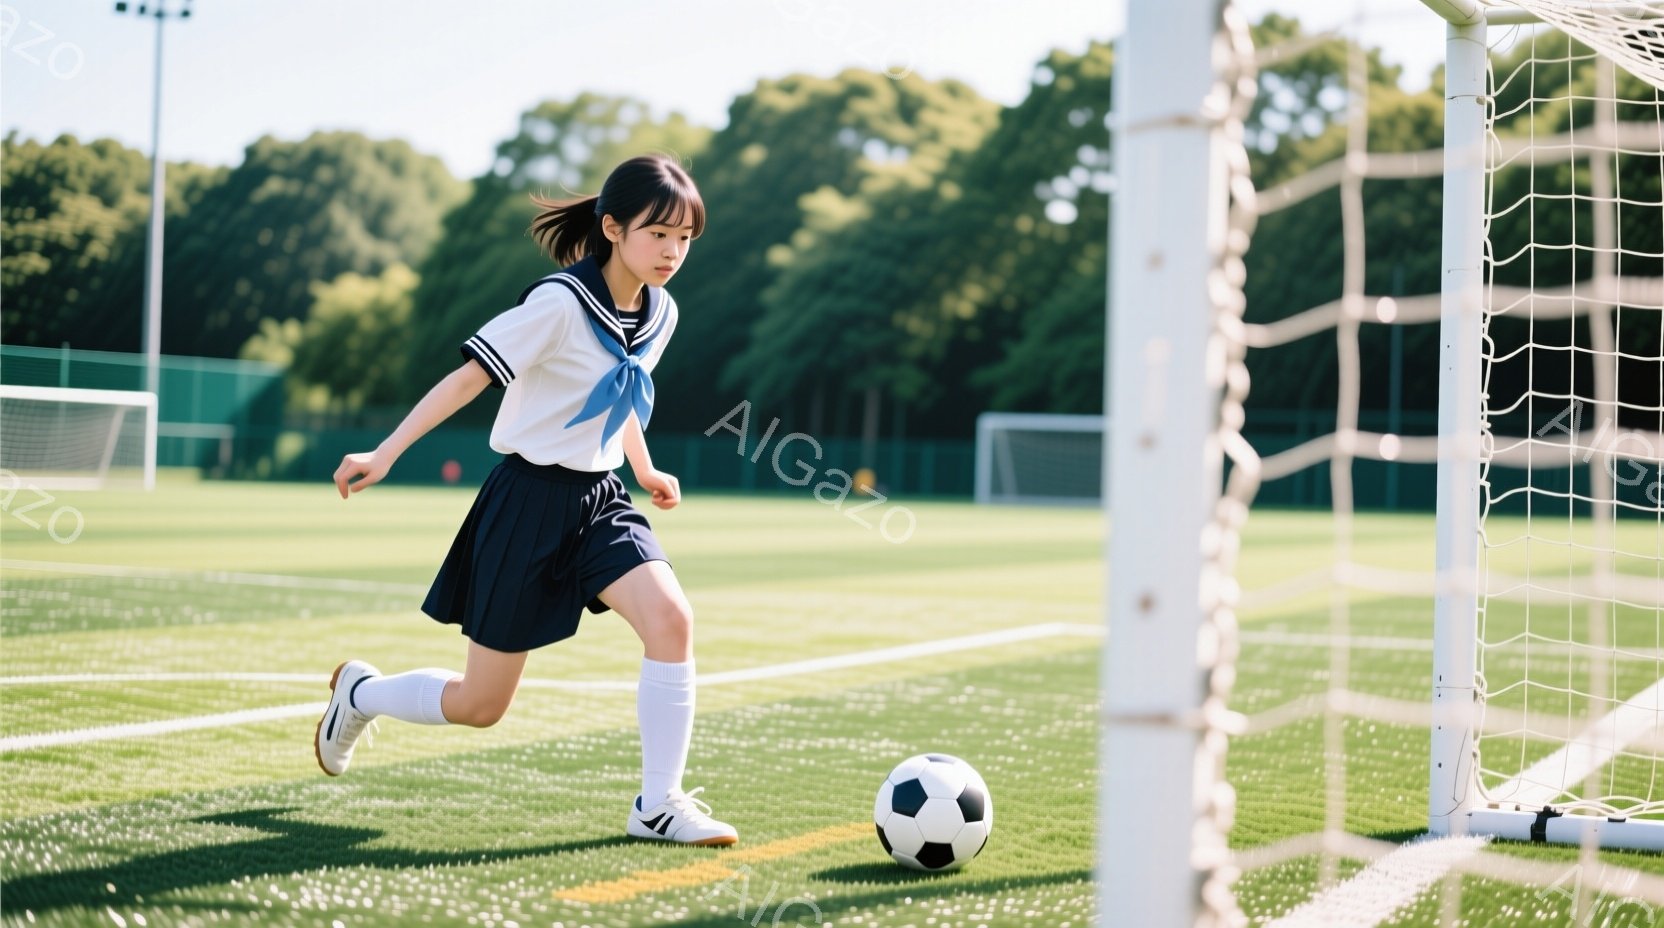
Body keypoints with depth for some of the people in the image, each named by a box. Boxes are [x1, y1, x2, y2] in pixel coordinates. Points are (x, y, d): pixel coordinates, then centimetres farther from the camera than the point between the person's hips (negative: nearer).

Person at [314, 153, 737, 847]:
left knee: (671, 619, -22)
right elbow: (469, 378, -16)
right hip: (528, 503, -6)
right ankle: (359, 693, 34)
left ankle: (658, 806, -9)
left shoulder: (660, 314, 3)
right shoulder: (561, 302, -19)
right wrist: (385, 454, -17)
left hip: (598, 501, 6)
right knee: (480, 705, 3)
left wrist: (644, 470, 27)